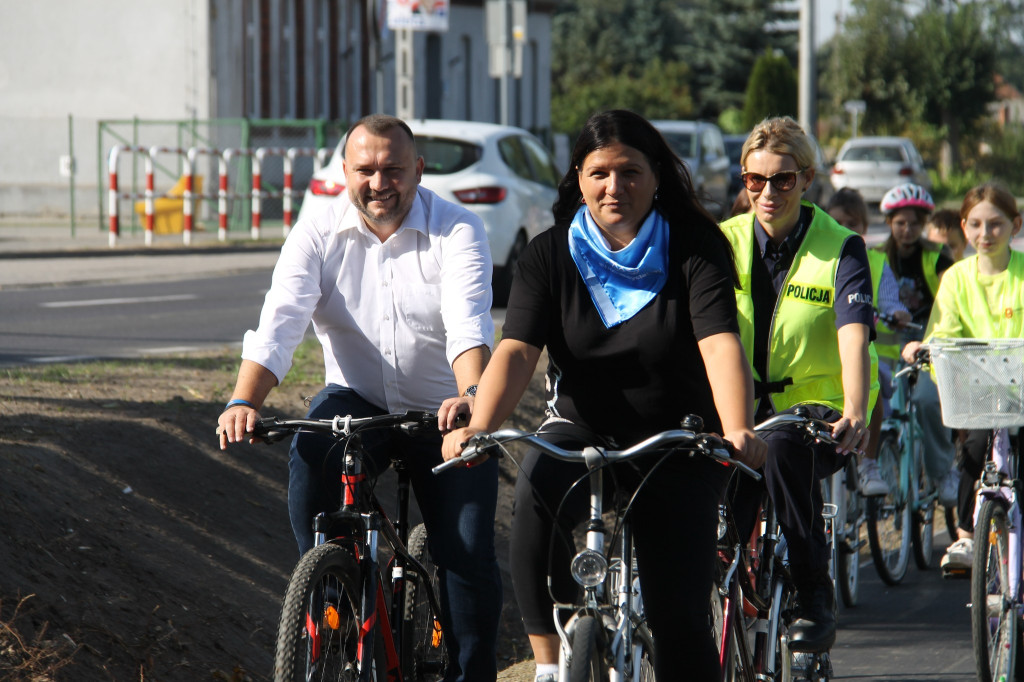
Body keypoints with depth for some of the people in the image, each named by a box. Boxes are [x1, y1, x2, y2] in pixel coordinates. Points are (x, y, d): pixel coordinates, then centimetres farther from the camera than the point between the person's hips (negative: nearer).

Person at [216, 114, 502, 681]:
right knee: (310, 454, -31)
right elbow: (278, 323, -18)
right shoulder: (317, 236, -5)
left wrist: (470, 394, -46)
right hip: (357, 400, 1)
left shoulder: (456, 231, -10)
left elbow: (469, 321, -26)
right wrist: (244, 403, -36)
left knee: (469, 554, -14)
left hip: (444, 413, -1)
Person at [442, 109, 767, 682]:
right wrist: (479, 427, -36)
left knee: (679, 612, -9)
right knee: (538, 488, -34)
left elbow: (720, 344, -25)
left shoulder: (693, 249, -10)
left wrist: (737, 431, -44)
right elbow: (517, 350, -17)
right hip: (582, 430, 1)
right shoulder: (552, 254, -5)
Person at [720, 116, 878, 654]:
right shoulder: (725, 243, 4)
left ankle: (815, 600, -26)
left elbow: (853, 333, -20)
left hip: (817, 409, -2)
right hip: (743, 409, 2)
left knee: (783, 446, -37)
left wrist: (854, 411, -39)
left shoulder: (840, 248, -4)